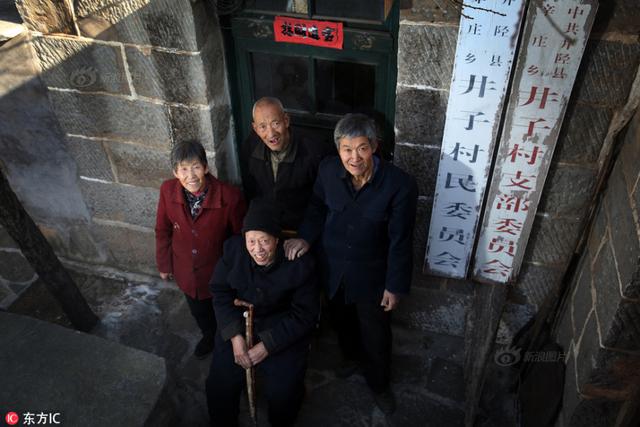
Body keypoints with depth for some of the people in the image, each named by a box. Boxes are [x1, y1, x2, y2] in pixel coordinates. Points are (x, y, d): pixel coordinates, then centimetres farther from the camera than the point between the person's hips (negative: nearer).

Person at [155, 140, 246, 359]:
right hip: (186, 272, 3)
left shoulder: (230, 196, -32)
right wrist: (164, 264, 5)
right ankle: (209, 336, 63)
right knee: (198, 311, 31)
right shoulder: (167, 191, -21)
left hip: (220, 272, -3)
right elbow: (163, 230, -4)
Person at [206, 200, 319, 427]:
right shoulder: (233, 249, -11)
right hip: (237, 323, 3)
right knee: (219, 383, -8)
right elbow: (220, 292, -4)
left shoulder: (300, 264, -20)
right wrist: (235, 336, -16)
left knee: (284, 392, -16)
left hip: (284, 329, -3)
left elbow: (304, 315, -15)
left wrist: (266, 345, -21)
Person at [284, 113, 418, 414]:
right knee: (341, 320, 29)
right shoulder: (328, 170, -17)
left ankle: (378, 384, 47)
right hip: (332, 267, 4)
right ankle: (352, 357, 61)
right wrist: (306, 237, -12)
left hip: (371, 274, -3)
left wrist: (395, 286, -12)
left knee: (376, 335, 17)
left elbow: (400, 241, -17)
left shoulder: (400, 184, -26)